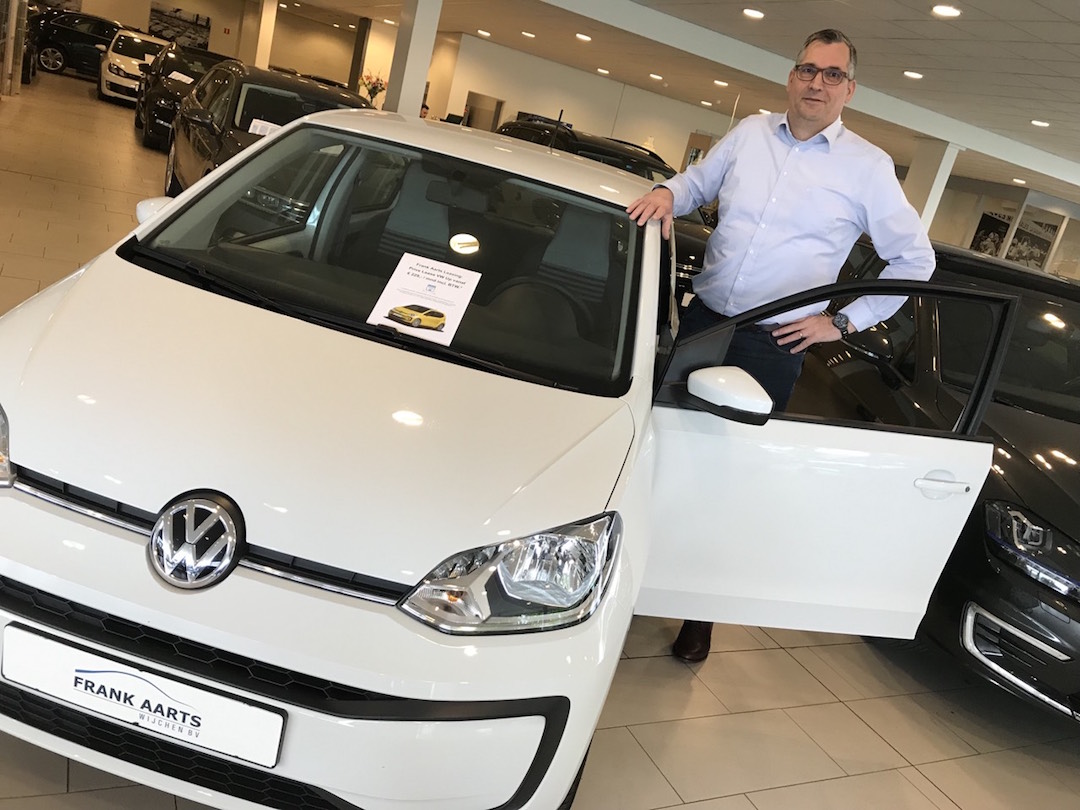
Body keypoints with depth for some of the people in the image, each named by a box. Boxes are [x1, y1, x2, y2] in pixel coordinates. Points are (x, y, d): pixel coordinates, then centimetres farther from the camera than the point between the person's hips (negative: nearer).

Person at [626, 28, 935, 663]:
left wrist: (843, 322, -3)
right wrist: (667, 193, -3)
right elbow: (700, 181, 21)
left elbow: (915, 259, 3)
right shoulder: (750, 132, 6)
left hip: (773, 347, -3)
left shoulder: (868, 166, -4)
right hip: (703, 319, 4)